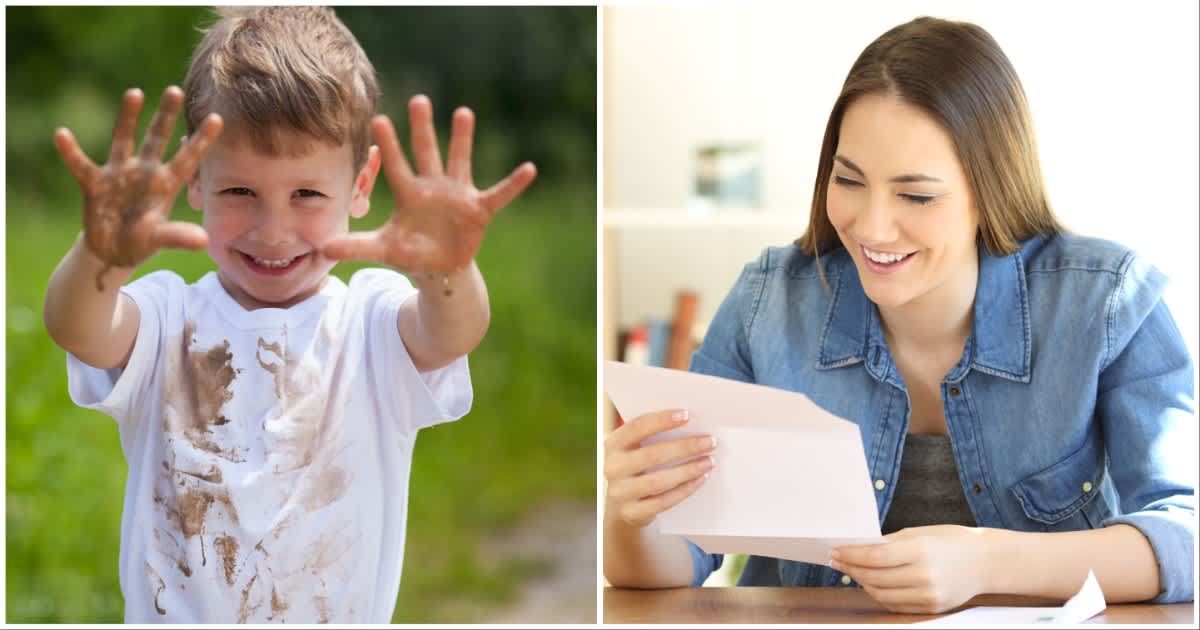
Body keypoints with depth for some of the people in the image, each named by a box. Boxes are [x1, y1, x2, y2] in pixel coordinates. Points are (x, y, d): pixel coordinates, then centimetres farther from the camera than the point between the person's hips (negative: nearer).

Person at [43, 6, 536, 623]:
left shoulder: (373, 323, -3)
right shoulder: (166, 322, -2)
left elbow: (448, 336, -23)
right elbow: (75, 329, -21)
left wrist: (445, 272, -43)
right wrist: (102, 257, -41)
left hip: (346, 610, 0)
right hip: (170, 611, 0)